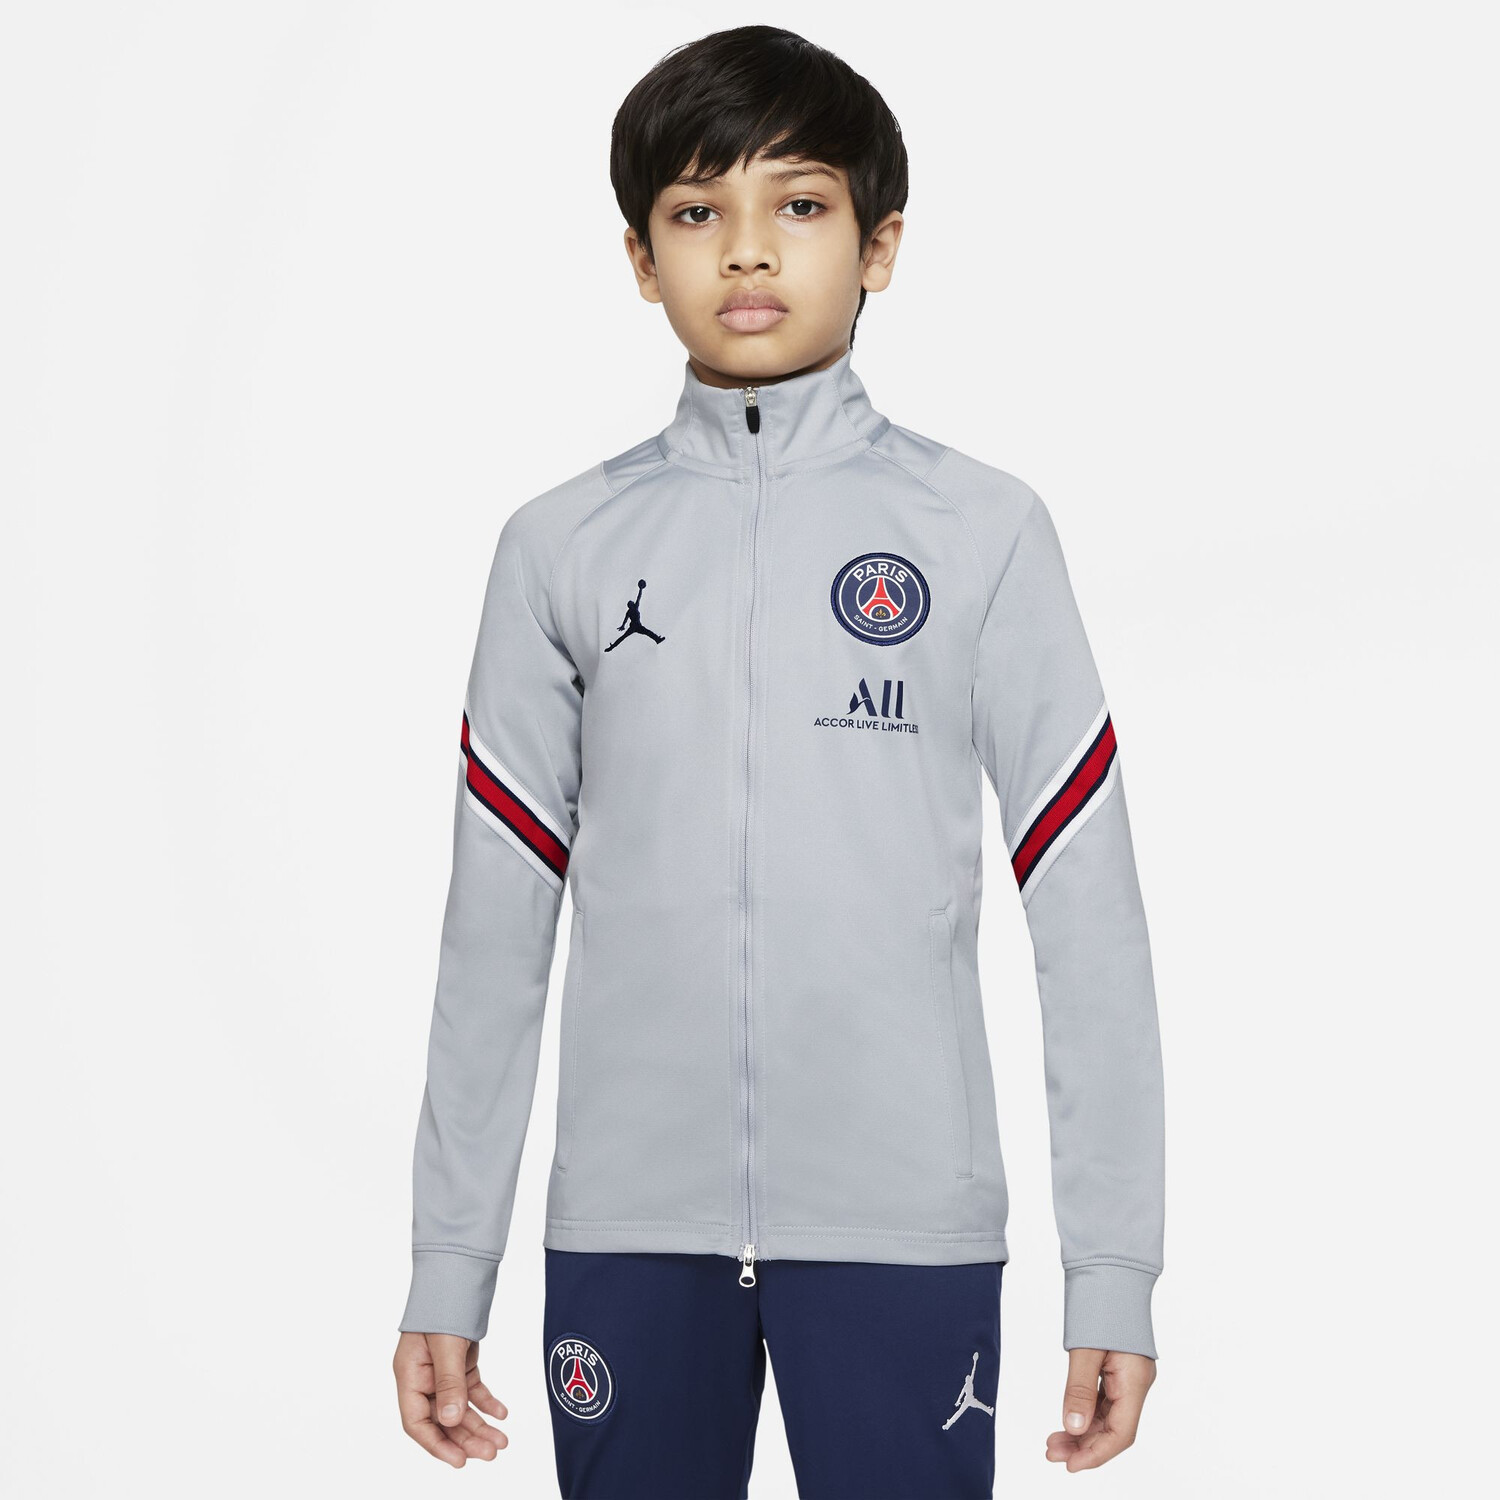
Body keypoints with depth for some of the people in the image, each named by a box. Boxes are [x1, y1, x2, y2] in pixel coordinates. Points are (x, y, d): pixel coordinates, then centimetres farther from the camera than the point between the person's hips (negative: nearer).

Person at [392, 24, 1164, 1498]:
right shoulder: (561, 545, 6)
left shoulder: (984, 531, 1)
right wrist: (448, 1267, 7)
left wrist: (1114, 1270, -3)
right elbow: (494, 927, 7)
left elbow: (1087, 912, 0)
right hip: (630, 1224, 2)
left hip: (904, 1224, -1)